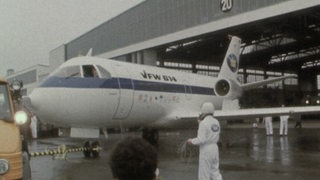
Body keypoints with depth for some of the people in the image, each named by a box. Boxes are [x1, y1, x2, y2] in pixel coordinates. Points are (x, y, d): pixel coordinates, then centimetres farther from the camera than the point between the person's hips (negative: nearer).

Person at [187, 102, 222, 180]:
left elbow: (201, 140, -22)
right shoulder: (216, 122, 7)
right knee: (215, 172, 15)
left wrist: (192, 141, -2)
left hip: (206, 150, -8)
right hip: (214, 148, 8)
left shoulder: (204, 123, -18)